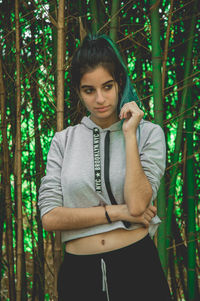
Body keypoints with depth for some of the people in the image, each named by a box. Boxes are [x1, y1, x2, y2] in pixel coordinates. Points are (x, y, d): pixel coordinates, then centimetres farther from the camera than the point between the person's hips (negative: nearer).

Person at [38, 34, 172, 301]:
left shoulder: (149, 133, 0)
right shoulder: (64, 141, 5)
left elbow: (137, 205, -14)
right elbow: (49, 217, -4)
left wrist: (129, 134, -13)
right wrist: (116, 212, -11)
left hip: (137, 268, -1)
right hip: (79, 272, 1)